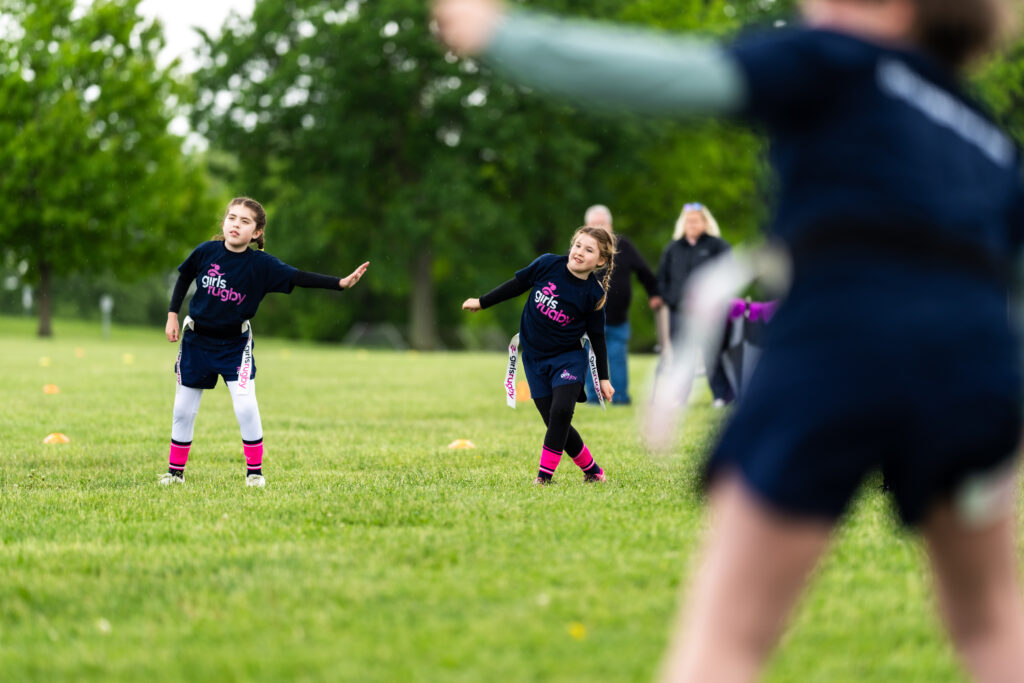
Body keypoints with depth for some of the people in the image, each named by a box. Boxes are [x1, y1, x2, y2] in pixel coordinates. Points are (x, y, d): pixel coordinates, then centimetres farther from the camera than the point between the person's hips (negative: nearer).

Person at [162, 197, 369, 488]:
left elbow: (298, 277, -23)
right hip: (197, 340, 2)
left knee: (245, 405, -14)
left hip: (235, 343, -2)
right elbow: (184, 278, 8)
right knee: (183, 409, 7)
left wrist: (340, 283, -34)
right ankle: (176, 471, 23)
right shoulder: (206, 252, -10)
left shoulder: (261, 265, -15)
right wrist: (172, 315, 5)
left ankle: (254, 471, 2)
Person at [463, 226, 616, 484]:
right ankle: (592, 470, 18)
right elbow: (518, 285, 6)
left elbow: (597, 338, -1)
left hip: (568, 359, -2)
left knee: (561, 411, -23)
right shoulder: (548, 264, -9)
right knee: (555, 424, 1)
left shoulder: (595, 295, -11)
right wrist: (482, 302, 13)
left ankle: (544, 475, -14)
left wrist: (603, 378, 1)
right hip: (534, 358, 2)